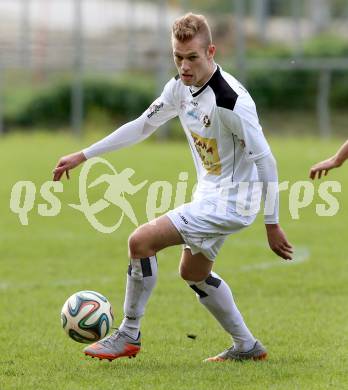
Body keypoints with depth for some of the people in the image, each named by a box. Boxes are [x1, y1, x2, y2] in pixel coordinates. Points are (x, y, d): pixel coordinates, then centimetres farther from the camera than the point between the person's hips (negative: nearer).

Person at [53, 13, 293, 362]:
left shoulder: (230, 100, -27)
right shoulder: (181, 86, -1)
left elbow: (265, 160, -23)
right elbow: (142, 126, 12)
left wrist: (272, 223, -19)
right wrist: (83, 156, 12)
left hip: (229, 202, -10)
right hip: (208, 195, 10)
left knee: (141, 241, -17)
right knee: (193, 273, 24)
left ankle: (128, 336, -2)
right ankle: (247, 347, 36)